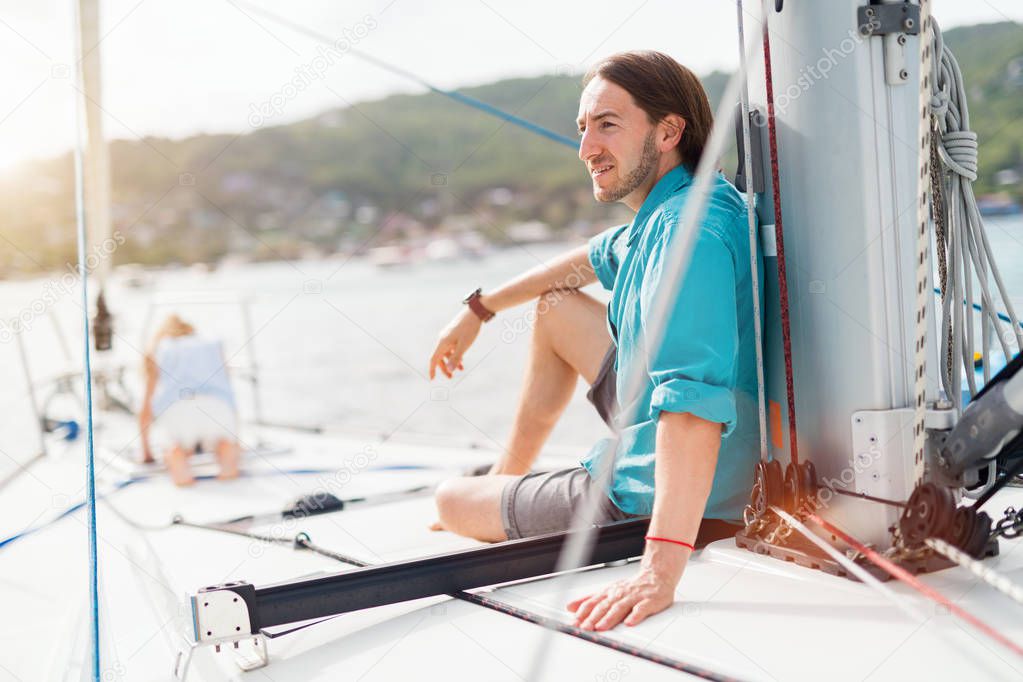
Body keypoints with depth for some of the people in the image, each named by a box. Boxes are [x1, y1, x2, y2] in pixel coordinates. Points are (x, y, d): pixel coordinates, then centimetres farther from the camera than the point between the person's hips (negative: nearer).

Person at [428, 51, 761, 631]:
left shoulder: (687, 230, -30)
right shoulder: (665, 212, 2)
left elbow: (695, 399, -42)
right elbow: (593, 261, 23)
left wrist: (660, 569, -49)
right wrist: (479, 309, 31)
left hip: (650, 498, -9)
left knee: (450, 501, 7)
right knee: (557, 305, 25)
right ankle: (507, 476, 39)